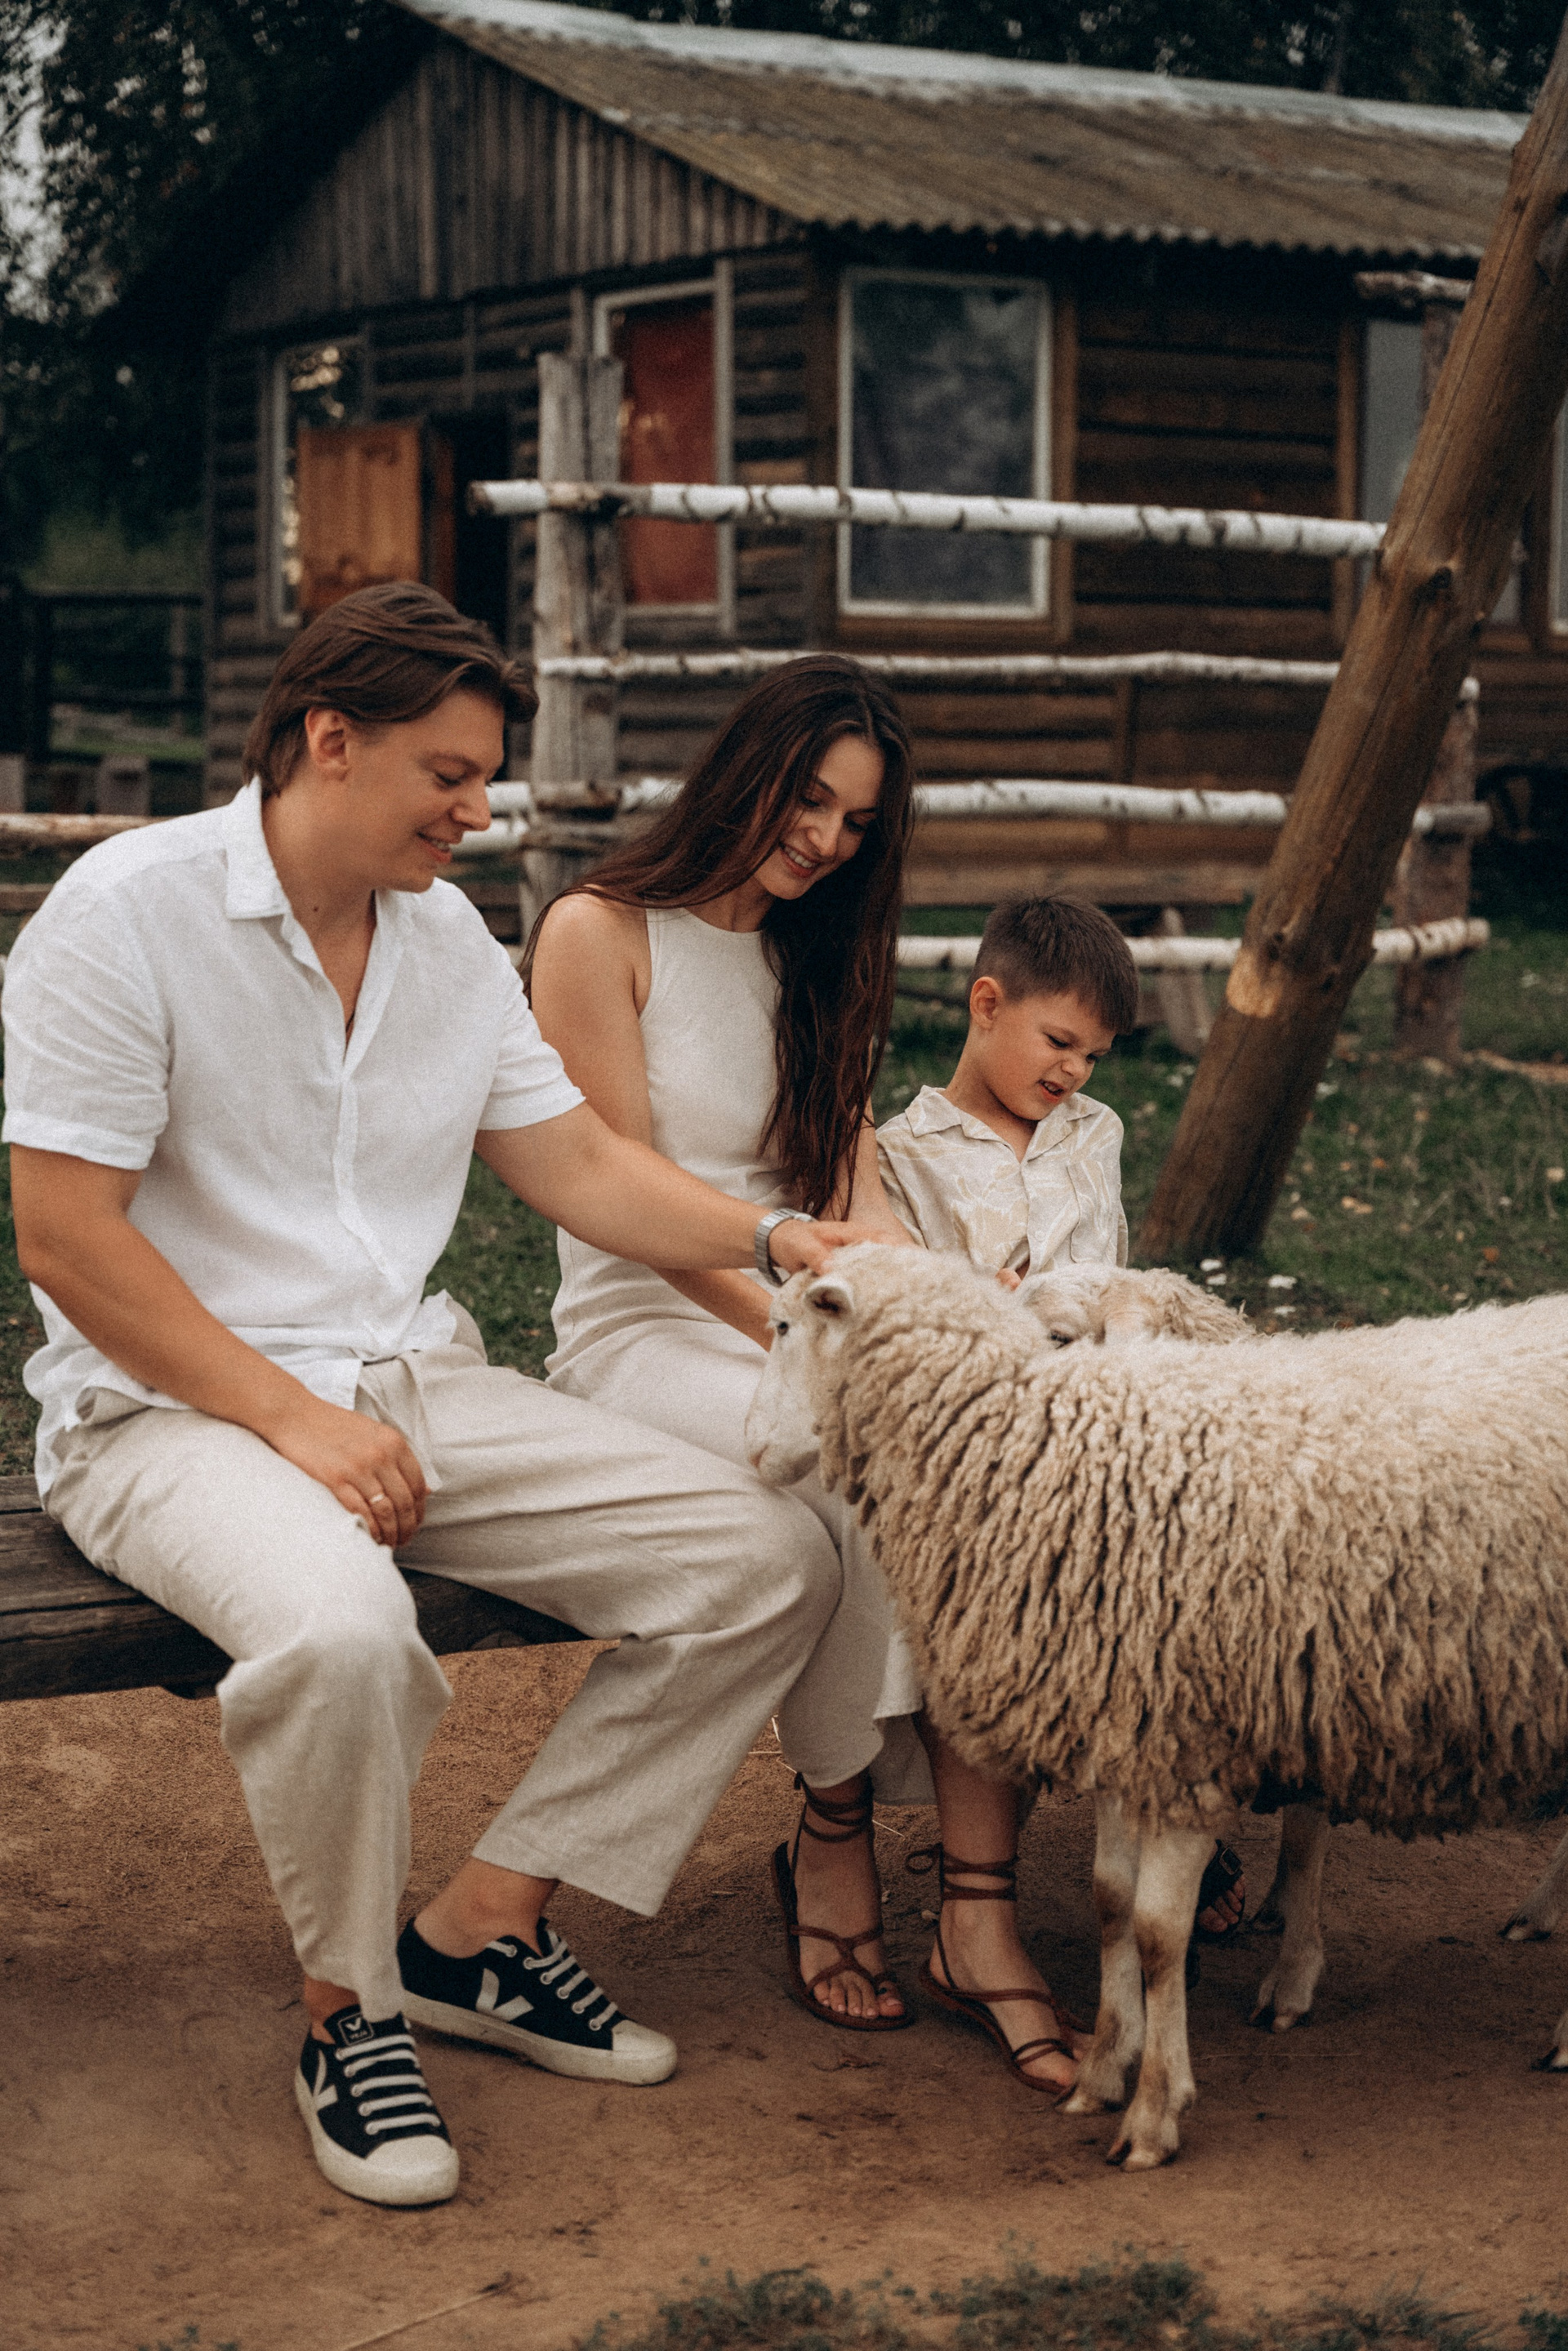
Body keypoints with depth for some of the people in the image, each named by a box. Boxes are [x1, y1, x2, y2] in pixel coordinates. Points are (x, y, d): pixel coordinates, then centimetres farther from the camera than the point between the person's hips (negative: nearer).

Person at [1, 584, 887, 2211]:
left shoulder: (447, 938, 10)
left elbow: (579, 1166, 13)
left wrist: (782, 1241, -2)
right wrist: (293, 1417, -19)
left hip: (414, 1385, 7)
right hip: (173, 1407, -7)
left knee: (771, 1562, -8)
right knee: (340, 1630, -40)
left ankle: (482, 1929, 1)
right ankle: (347, 2012, -11)